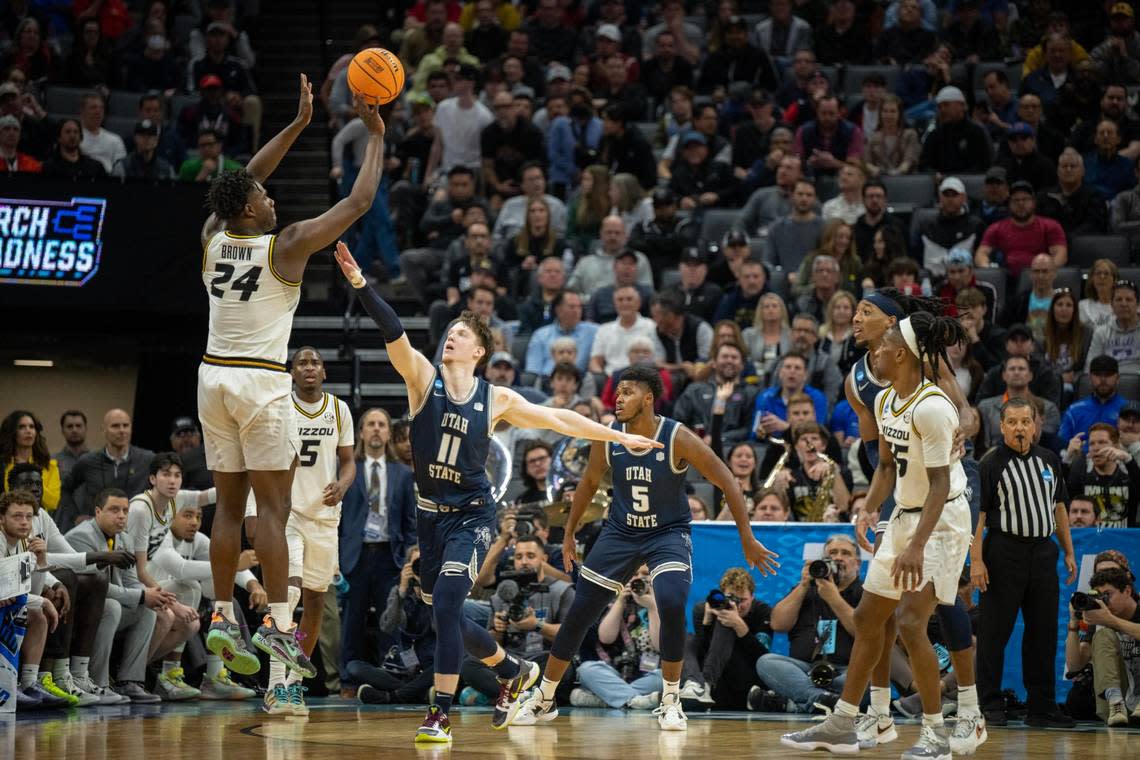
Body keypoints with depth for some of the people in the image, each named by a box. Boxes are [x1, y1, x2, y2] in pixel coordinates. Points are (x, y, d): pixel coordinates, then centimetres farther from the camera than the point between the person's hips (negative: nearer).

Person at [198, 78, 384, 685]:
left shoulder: (213, 237, 5)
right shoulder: (286, 246, -10)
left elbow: (244, 181, 21)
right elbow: (358, 203, -6)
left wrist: (298, 124, 23)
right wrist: (376, 137, 5)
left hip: (214, 376, 6)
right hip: (261, 382, -6)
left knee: (229, 503, 10)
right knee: (273, 504, -5)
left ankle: (222, 617, 9)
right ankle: (277, 623, -9)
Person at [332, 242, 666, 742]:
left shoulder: (496, 399, -1)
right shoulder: (422, 377, -3)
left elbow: (557, 419, 11)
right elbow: (392, 331, -18)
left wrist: (620, 437, 15)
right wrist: (359, 283, -33)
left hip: (472, 515, -3)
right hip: (430, 514, 3)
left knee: (445, 604, -21)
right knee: (445, 615, 10)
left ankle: (441, 714, -16)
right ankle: (514, 673, 37)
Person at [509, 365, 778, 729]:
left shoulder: (678, 439, -21)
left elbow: (726, 482, -14)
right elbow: (589, 483, 9)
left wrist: (747, 539, -14)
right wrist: (569, 535, 14)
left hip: (668, 532, -3)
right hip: (620, 532, 3)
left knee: (672, 605, -29)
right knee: (578, 614, 1)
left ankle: (671, 701, -11)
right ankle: (543, 699, 17)